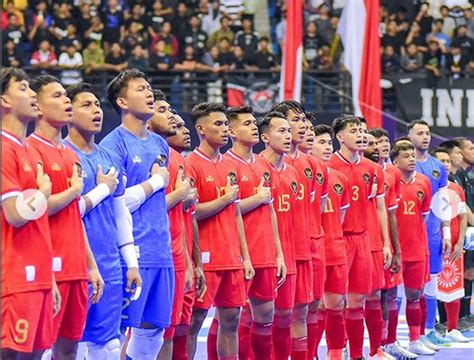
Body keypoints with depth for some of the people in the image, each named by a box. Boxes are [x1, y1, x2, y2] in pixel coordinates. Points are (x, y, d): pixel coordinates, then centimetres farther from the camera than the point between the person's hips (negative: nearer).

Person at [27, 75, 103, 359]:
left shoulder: (71, 156, 18)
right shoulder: (33, 151, -8)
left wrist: (91, 266, 19)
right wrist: (75, 190, -5)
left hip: (76, 269, 8)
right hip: (50, 269, -8)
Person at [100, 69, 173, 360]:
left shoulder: (160, 145, 15)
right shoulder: (114, 145, -8)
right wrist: (156, 181, -8)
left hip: (161, 253, 7)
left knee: (154, 330, 10)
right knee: (119, 329, -4)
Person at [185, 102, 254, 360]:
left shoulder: (229, 167, 14)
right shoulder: (192, 165, -8)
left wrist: (245, 257, 14)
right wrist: (226, 198, -9)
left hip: (232, 259, 7)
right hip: (206, 259, -7)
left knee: (231, 318, 9)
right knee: (194, 320, -4)